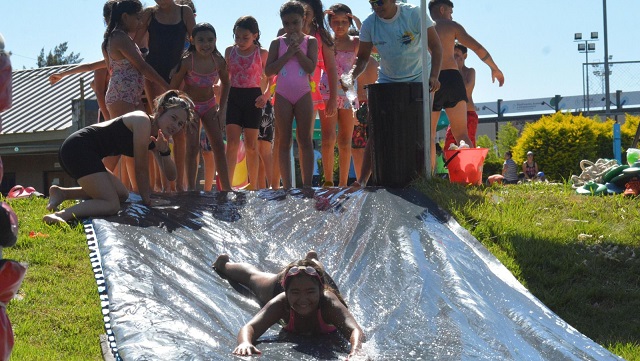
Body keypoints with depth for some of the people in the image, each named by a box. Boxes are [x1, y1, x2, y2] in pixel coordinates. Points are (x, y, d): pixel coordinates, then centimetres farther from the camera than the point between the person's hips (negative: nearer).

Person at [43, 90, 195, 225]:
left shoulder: (155, 137, 15)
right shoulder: (143, 121, -13)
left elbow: (171, 175, 13)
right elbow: (141, 168, -10)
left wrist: (164, 151, -5)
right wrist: (145, 198, 1)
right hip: (77, 148, -11)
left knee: (122, 195, 22)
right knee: (111, 205, -18)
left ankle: (62, 193, 17)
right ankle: (61, 215, -33)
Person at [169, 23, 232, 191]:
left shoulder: (219, 61, -12)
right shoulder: (186, 62, -24)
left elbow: (225, 83, 7)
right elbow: (173, 89, -16)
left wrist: (222, 109, 3)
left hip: (209, 105, 4)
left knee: (219, 145, 0)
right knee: (192, 146, -13)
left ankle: (226, 187, 5)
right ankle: (190, 187, -8)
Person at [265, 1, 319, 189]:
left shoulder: (310, 41, 3)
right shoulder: (277, 43, 5)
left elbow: (311, 67, -10)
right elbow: (268, 70, -4)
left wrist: (297, 47, -11)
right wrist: (287, 55, -11)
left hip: (303, 94, -1)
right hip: (283, 95, 1)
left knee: (305, 141, -2)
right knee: (283, 142, 0)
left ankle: (307, 185, -2)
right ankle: (287, 186, 0)